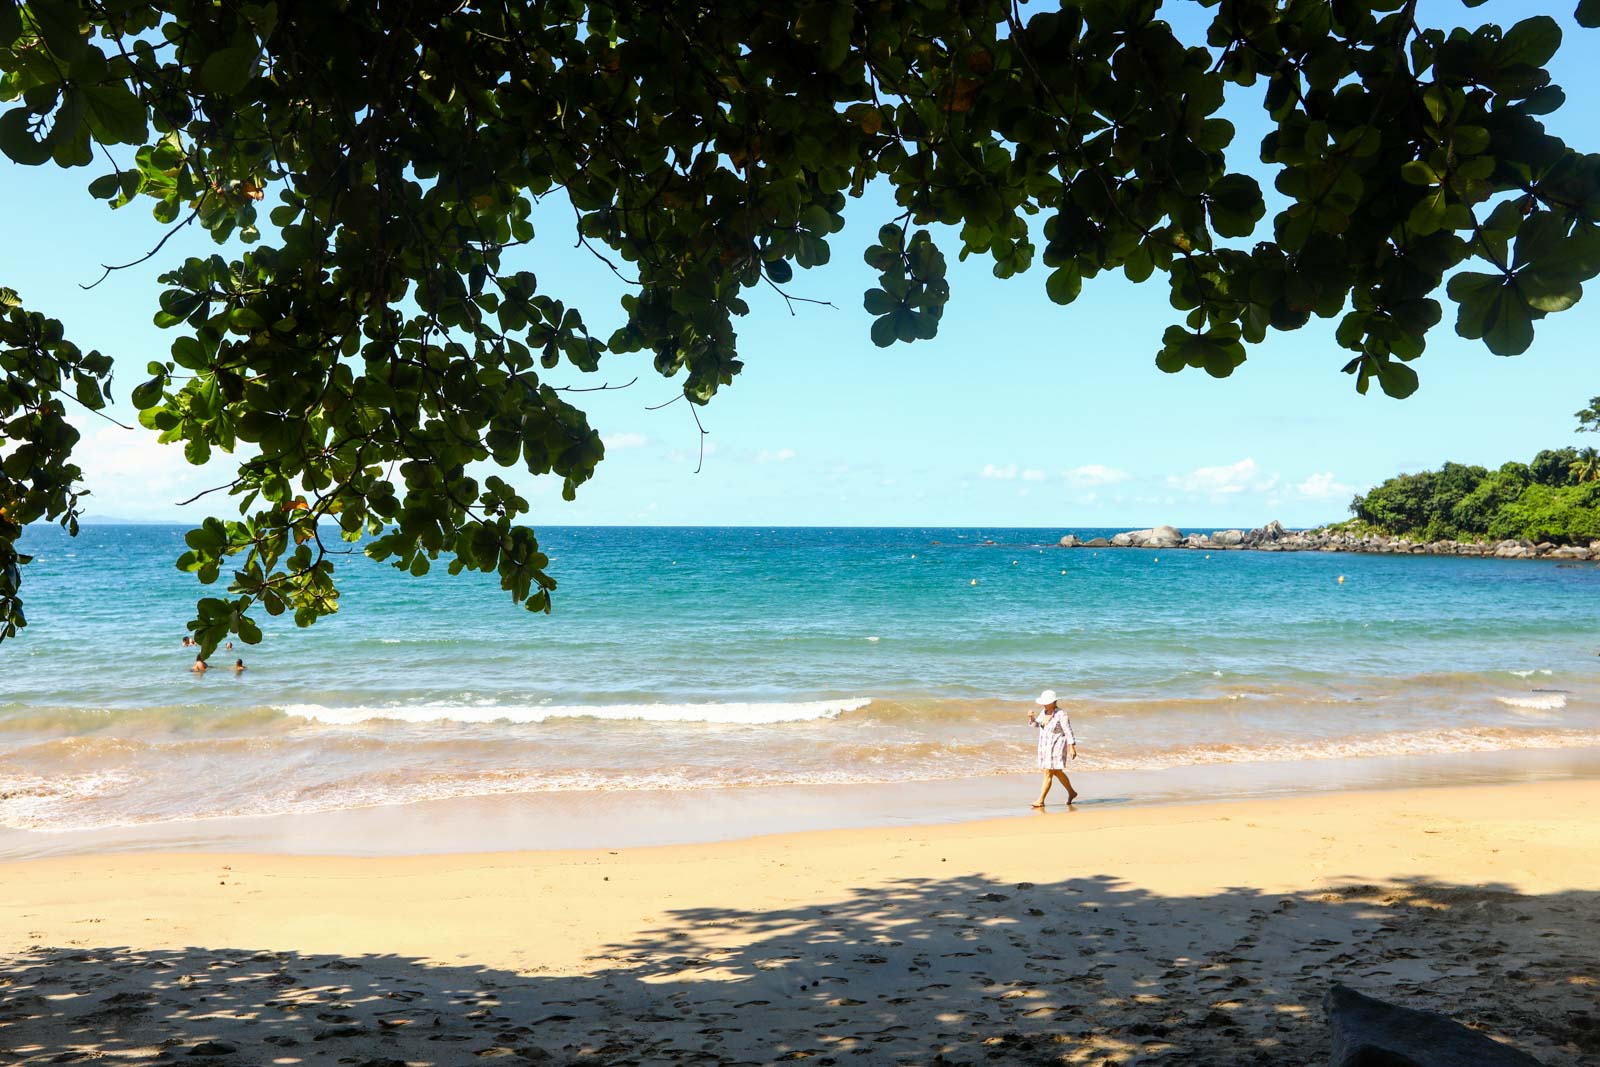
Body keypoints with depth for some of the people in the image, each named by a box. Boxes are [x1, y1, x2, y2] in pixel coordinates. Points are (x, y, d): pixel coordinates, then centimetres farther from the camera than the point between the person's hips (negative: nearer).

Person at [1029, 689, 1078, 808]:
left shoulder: (1061, 714, -17)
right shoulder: (1044, 711, 5)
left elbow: (1068, 732, -16)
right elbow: (1036, 725, 17)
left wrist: (1072, 748, -18)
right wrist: (1031, 717, -3)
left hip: (1056, 747, -8)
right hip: (1045, 746, 8)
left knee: (1048, 773, -9)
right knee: (1057, 772, 19)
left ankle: (1041, 801, -8)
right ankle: (1071, 792, 36)